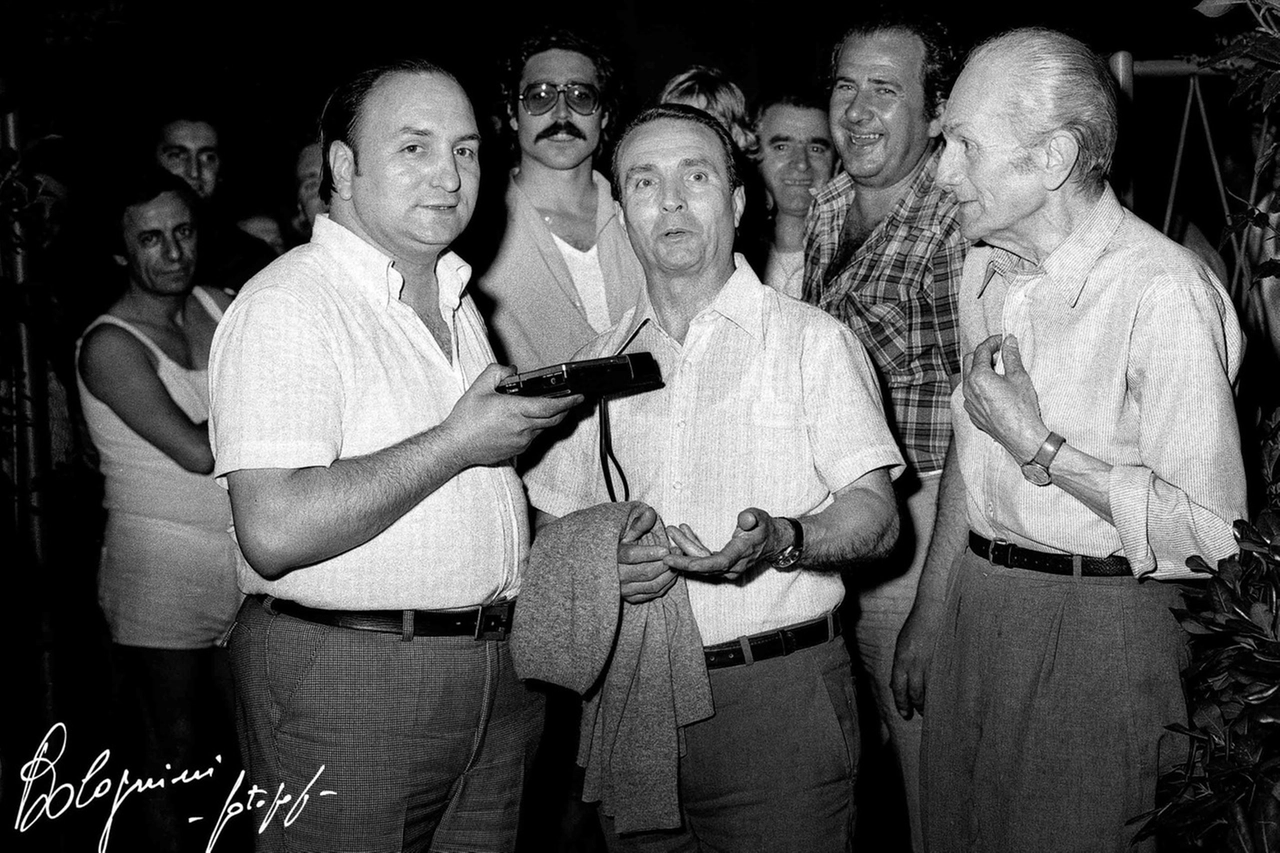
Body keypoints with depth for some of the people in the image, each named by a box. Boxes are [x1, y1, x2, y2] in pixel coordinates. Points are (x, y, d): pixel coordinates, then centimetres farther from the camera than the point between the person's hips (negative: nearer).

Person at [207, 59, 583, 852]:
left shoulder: (458, 301, 16)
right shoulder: (287, 304, -14)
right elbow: (275, 533, -25)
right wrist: (457, 443, -21)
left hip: (501, 667, 8)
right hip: (346, 678, -8)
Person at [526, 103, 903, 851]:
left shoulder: (814, 340, -1)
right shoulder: (600, 363, 11)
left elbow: (876, 516, -5)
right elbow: (552, 522, 13)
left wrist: (781, 540, -25)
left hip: (777, 697, -3)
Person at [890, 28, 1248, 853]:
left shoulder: (1166, 291, -20)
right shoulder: (987, 267, 6)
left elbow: (1212, 533, -22)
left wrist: (1039, 446, -20)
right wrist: (930, 612, 18)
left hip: (1103, 627, -7)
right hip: (977, 604, 7)